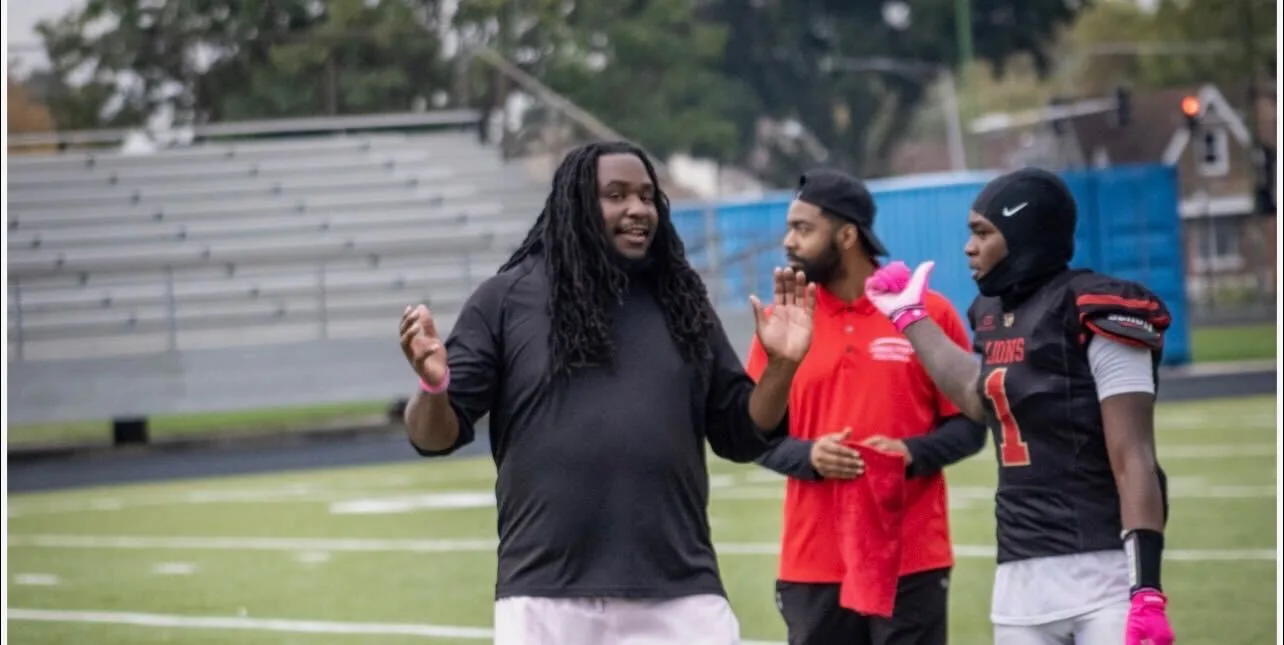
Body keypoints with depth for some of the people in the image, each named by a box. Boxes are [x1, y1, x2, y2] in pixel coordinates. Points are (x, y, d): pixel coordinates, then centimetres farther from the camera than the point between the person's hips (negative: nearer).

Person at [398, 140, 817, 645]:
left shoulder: (681, 303, 13)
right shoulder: (507, 299, 3)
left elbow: (740, 436, 15)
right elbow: (437, 434, 0)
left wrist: (780, 368, -4)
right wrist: (433, 387, -22)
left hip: (680, 600, 3)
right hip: (548, 599, -3)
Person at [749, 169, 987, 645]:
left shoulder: (930, 313, 1)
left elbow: (969, 424, 3)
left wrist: (913, 453, -16)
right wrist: (808, 455, -12)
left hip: (912, 563, -2)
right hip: (814, 565, 2)